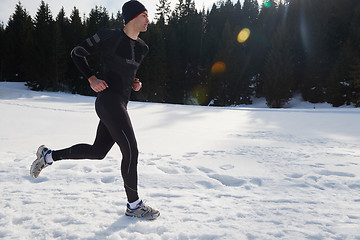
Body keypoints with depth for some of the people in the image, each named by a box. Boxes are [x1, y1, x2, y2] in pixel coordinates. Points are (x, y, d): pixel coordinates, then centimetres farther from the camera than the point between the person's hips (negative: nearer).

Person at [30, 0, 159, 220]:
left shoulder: (142, 48, 14)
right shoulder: (109, 37, -8)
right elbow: (77, 53, 3)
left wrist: (135, 83, 9)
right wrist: (92, 78, -9)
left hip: (121, 103, 9)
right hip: (109, 101, -9)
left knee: (98, 151, 17)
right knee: (131, 151, -7)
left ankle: (48, 156, 34)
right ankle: (134, 205, 9)